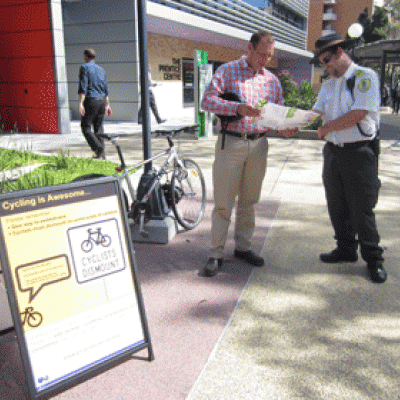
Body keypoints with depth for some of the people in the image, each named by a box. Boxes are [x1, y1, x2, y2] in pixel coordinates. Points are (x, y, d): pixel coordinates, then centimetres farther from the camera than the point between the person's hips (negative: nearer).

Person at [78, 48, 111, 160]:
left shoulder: (85, 67, -4)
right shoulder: (101, 69, 16)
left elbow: (83, 87, -14)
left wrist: (80, 104, -18)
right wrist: (107, 105, 23)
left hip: (91, 100, -6)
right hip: (102, 100, 6)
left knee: (86, 127, 2)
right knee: (98, 127, 12)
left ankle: (98, 149, -15)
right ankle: (102, 154, 9)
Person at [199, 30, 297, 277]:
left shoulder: (272, 80, 13)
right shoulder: (228, 71, 0)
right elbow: (207, 101, -10)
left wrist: (286, 128, -8)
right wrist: (238, 108, -23)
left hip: (259, 145, 5)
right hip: (231, 143, -4)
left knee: (249, 201, 12)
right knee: (223, 202, -2)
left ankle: (243, 247, 26)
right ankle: (216, 254, 8)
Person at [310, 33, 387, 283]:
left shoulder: (365, 76, -7)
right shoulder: (328, 85, 16)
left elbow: (357, 115, -18)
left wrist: (326, 128, -8)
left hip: (360, 152, -7)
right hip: (333, 151, 7)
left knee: (362, 209, -1)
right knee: (337, 206, 12)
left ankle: (373, 259, 14)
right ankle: (346, 249, 29)